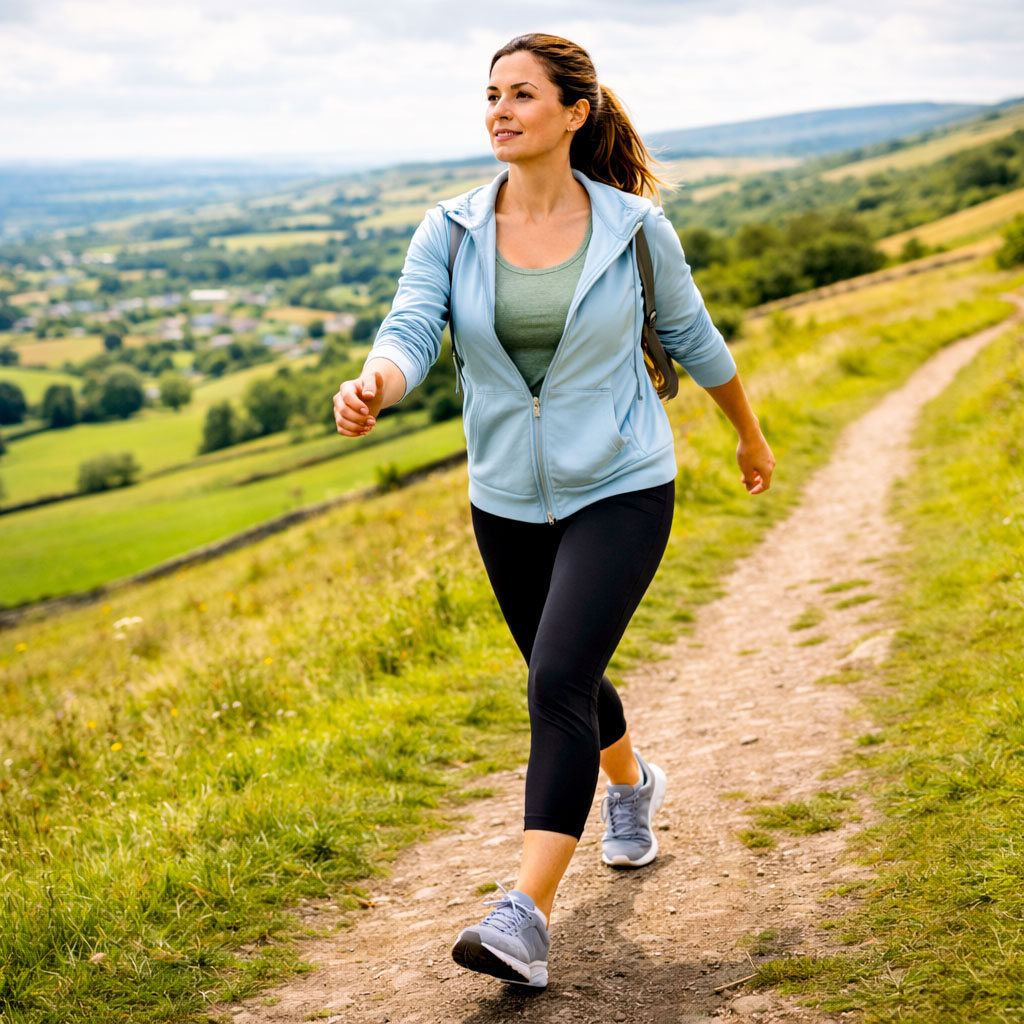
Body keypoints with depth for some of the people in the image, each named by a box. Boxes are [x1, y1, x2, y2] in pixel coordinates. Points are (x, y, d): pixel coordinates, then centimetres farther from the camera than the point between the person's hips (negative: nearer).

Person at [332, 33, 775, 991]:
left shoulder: (633, 227, -9)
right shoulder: (450, 231, -5)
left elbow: (692, 337, 6)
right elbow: (409, 333, -18)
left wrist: (751, 436, 19)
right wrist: (372, 386, -42)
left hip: (620, 490, -4)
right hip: (509, 502, 4)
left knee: (558, 685, -18)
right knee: (565, 680, 21)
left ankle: (525, 919, -16)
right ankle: (630, 783, 54)